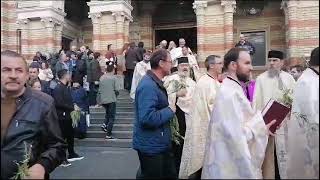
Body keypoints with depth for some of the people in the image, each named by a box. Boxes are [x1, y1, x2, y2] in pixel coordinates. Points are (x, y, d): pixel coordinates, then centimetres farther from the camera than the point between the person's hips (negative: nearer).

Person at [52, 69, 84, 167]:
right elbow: (59, 103, -24)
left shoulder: (66, 87, 12)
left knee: (70, 135, 18)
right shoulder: (58, 88, -17)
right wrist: (72, 107, -18)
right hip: (62, 117, -9)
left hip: (68, 116, 9)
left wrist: (73, 105, 3)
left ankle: (71, 154, 32)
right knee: (62, 137, 0)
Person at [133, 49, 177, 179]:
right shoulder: (148, 86, -24)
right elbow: (147, 118, -32)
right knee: (152, 175, 8)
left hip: (160, 143, 10)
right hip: (151, 146, -10)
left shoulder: (155, 83, 10)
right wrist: (170, 111, -20)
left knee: (170, 174, 19)